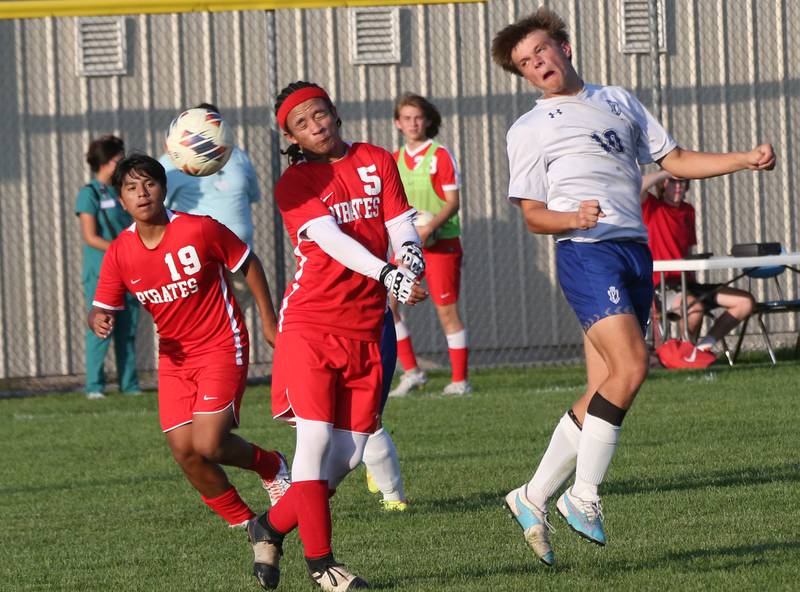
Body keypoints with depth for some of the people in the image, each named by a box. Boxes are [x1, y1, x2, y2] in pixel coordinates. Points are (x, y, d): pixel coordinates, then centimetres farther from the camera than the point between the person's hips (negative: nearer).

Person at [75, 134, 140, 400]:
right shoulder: (89, 194, -7)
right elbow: (90, 237, -13)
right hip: (100, 271, -6)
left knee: (128, 328, 6)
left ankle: (129, 384, 10)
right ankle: (95, 385, -3)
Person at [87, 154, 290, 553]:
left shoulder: (199, 230, -15)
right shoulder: (120, 252, -5)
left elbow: (248, 264, -1)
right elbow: (101, 308, 1)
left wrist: (268, 320, 1)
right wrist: (98, 321, -23)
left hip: (221, 348, -5)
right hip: (174, 357, 5)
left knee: (208, 444, -18)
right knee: (184, 450, -2)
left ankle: (270, 466, 14)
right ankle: (245, 523, 17)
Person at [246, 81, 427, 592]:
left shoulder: (377, 162, 10)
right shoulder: (295, 184, -2)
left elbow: (401, 225, 3)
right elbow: (330, 237, -18)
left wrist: (411, 256, -21)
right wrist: (386, 273, -33)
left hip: (365, 329, 4)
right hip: (310, 324, -4)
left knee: (348, 455, 2)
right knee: (316, 436, -14)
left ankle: (272, 526, 22)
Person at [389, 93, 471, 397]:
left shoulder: (440, 156, -6)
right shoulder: (395, 160, 10)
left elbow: (453, 201, -10)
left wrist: (430, 226, -25)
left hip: (440, 243, -5)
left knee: (447, 310, -3)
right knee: (385, 303, -5)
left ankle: (460, 380, 3)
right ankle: (411, 372, 3)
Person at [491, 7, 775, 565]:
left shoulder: (619, 101, 21)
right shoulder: (529, 130, 7)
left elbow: (675, 160, 22)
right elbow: (532, 214, 4)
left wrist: (746, 160, 9)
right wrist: (576, 218, -17)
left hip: (636, 252, 5)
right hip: (586, 251, -5)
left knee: (604, 392, 1)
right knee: (631, 366, -23)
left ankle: (533, 498, 11)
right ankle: (583, 497, -14)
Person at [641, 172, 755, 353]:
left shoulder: (688, 211, 18)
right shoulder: (652, 207, -1)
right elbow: (639, 185, -23)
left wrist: (693, 281, 9)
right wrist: (669, 171, -13)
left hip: (687, 283, 7)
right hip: (663, 286, -7)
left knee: (746, 302, -4)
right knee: (695, 307, -38)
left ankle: (704, 346, 1)